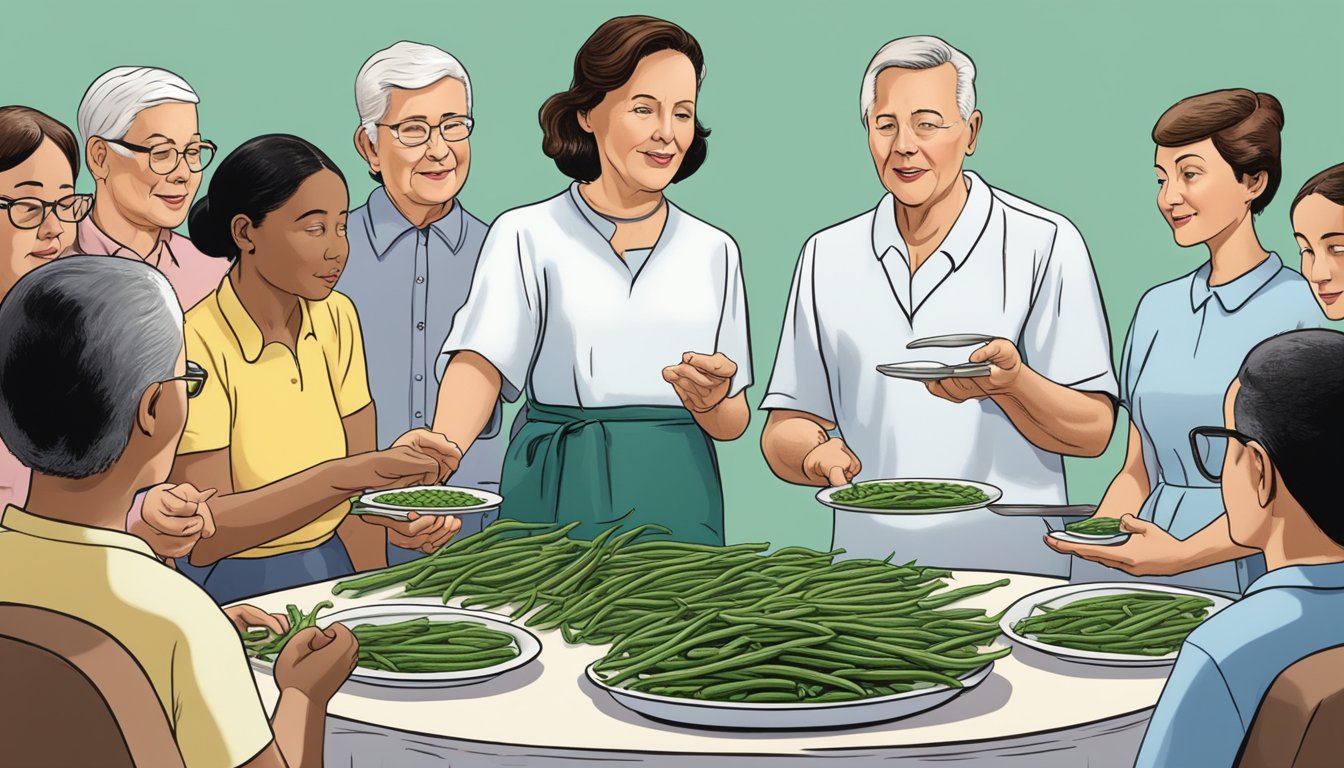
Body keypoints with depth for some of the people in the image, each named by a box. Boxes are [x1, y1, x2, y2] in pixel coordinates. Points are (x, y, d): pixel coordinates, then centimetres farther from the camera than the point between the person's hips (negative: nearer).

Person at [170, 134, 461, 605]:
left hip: (334, 569, 5)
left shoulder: (336, 318, 5)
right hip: (235, 591, -5)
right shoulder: (197, 346, -15)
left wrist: (375, 595, -14)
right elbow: (204, 536, -19)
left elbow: (358, 486, 4)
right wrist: (353, 473, -26)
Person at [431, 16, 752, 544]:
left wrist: (711, 402, -15)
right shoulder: (528, 236, -2)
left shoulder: (713, 251, 8)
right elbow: (480, 362, -17)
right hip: (560, 499, -3)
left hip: (678, 500, 3)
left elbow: (733, 424, 9)